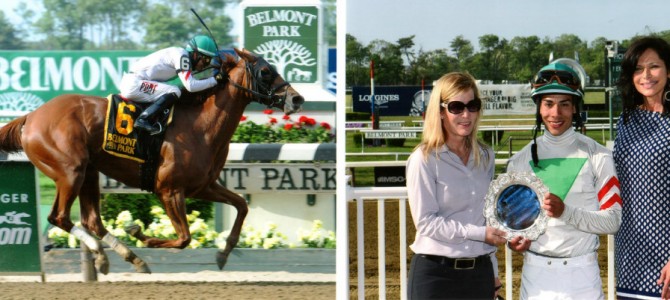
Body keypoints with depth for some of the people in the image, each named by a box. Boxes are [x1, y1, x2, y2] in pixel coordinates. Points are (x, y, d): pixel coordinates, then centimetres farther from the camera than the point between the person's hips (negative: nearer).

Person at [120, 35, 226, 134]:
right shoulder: (181, 55, -15)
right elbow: (190, 86, -22)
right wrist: (214, 80, -15)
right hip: (133, 83, -10)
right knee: (174, 92, -19)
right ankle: (143, 120, -22)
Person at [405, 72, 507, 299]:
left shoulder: (485, 157, 10)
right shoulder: (424, 159, -8)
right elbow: (426, 221, -12)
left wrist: (493, 273, 16)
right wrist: (479, 233, -15)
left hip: (479, 271, 5)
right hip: (436, 273, -5)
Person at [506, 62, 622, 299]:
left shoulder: (597, 156, 1)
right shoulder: (521, 160, 8)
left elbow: (612, 221, -5)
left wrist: (565, 212, -19)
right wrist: (514, 239, -5)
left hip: (581, 273, -2)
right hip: (535, 273, 2)